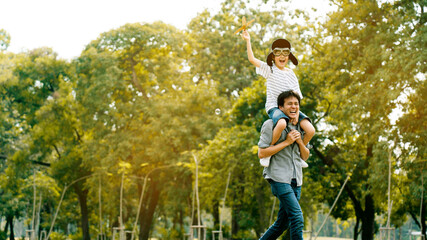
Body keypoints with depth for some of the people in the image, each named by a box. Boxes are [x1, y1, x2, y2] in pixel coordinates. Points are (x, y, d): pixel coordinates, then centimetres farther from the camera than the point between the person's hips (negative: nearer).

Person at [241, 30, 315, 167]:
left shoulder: (291, 74, 14)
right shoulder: (270, 69, 6)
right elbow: (252, 59, -5)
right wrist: (248, 41, -5)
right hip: (274, 107, -4)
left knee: (310, 130, -16)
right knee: (282, 123, -40)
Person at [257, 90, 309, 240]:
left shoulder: (299, 128, 15)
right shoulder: (271, 125, -6)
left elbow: (305, 157, 17)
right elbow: (261, 153, -12)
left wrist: (299, 141, -3)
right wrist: (286, 142, -14)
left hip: (295, 181, 7)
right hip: (279, 178, -7)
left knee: (282, 223, 9)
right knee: (297, 218, -17)